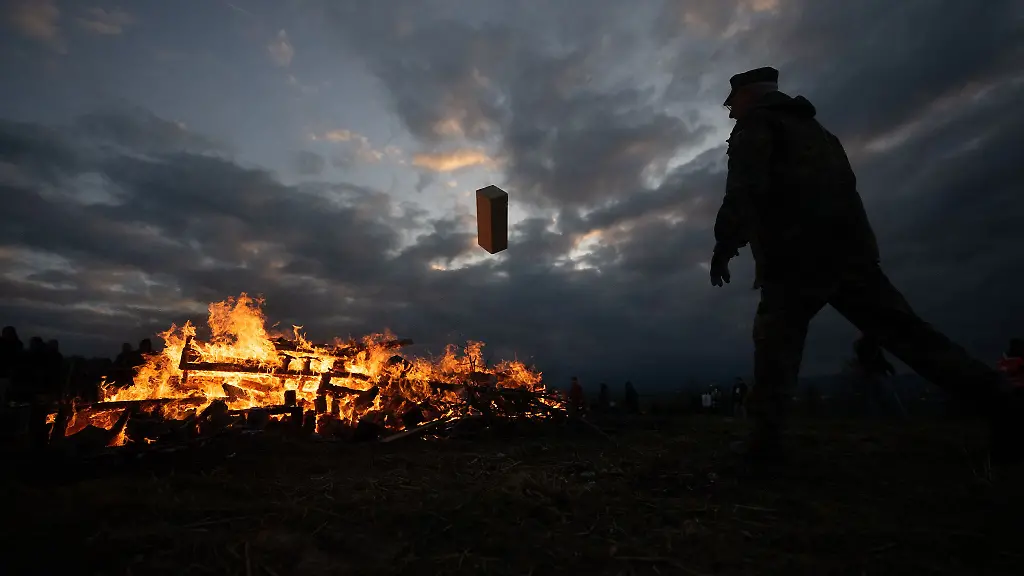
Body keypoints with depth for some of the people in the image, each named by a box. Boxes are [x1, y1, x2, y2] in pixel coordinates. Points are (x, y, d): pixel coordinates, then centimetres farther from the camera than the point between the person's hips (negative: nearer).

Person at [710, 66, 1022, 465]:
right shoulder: (810, 126, 31)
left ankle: (766, 436, -5)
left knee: (775, 343, -3)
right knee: (905, 331, 7)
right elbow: (841, 186, 30)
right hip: (849, 247, 8)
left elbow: (745, 189, -12)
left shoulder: (754, 124, 6)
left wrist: (724, 243, -11)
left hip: (796, 255, -7)